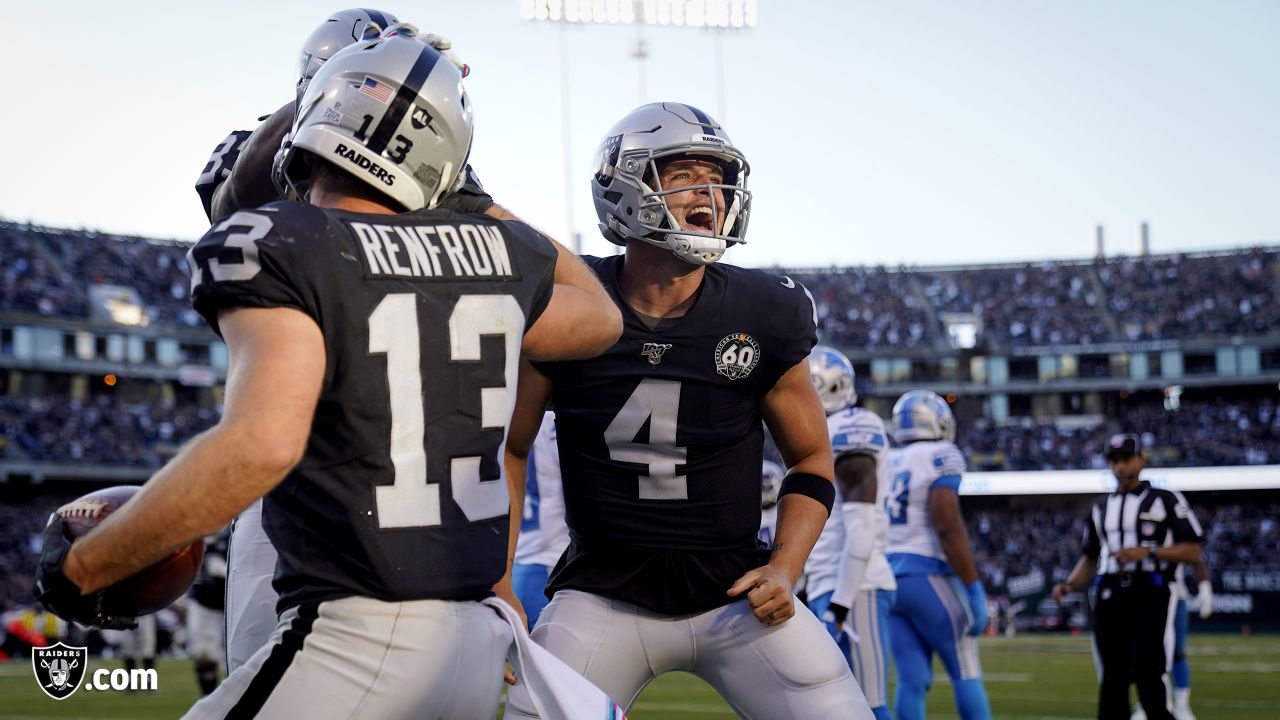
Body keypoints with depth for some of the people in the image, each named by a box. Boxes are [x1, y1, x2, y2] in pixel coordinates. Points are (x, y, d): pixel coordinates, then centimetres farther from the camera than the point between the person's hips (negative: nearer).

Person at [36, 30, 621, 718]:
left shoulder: (277, 247, -9)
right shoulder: (493, 249, 9)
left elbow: (262, 444, -25)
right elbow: (600, 318, 31)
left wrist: (83, 566, -15)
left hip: (356, 638, -7)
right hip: (477, 644, 7)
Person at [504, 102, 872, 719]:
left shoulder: (763, 316, -5)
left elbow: (811, 459, 8)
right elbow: (507, 448, 4)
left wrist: (784, 568, -7)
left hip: (737, 594, 1)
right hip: (603, 595, -1)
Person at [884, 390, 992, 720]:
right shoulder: (941, 457, -7)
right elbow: (948, 529, -16)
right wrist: (974, 590, -15)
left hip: (889, 580, 6)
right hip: (929, 577, -6)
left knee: (912, 680, 5)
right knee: (966, 673, 3)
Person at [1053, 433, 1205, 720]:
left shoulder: (1166, 500, 4)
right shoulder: (1101, 508, 20)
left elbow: (1192, 551, -2)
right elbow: (1090, 559, 21)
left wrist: (1147, 552, -14)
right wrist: (1069, 585, 2)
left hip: (1151, 595, -5)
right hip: (1110, 597, 5)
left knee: (1148, 673, -16)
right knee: (1112, 680, 3)